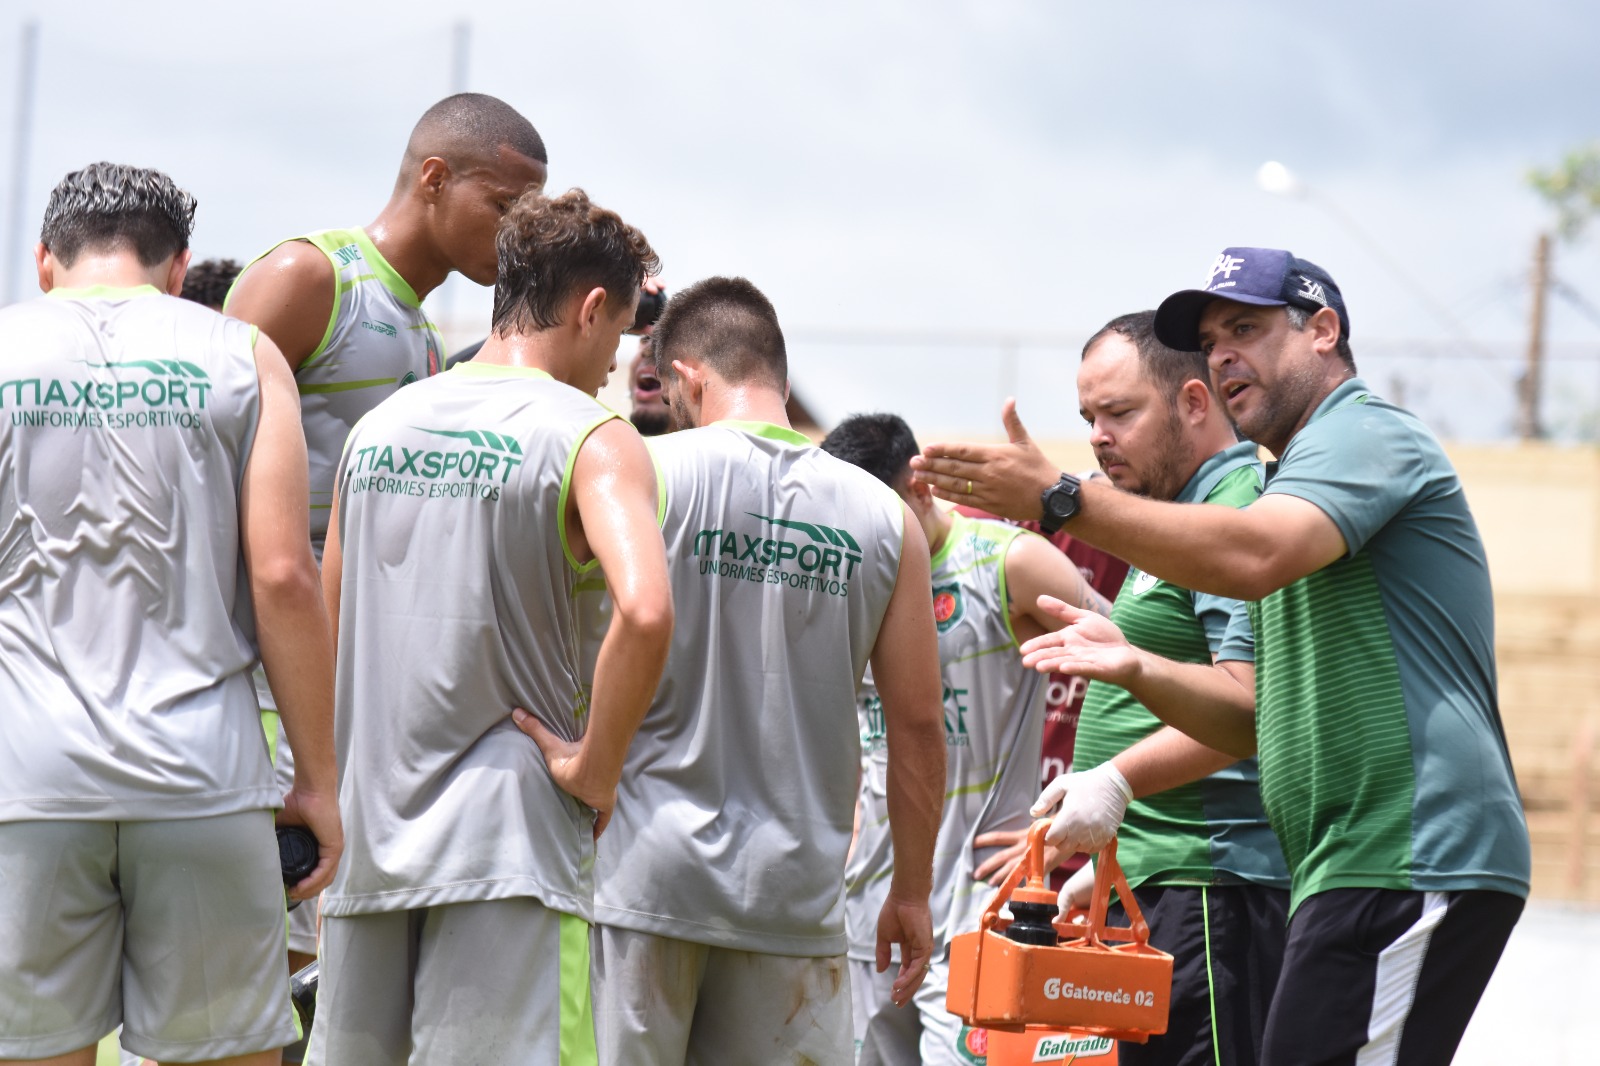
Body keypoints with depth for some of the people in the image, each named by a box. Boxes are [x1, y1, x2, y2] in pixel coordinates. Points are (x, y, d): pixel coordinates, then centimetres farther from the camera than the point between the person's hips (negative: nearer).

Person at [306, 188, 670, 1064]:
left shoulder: (378, 427, 13)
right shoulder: (593, 439, -7)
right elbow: (643, 609, -24)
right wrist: (596, 768, -13)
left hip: (368, 829, 6)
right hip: (505, 840, -6)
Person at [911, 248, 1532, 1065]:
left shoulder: (1367, 432, -4)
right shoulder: (1293, 485, 28)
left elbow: (1254, 556, -24)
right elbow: (1248, 713, 21)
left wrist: (1060, 500, -23)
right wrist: (1135, 669, 2)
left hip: (1410, 866, -11)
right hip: (1351, 871, 11)